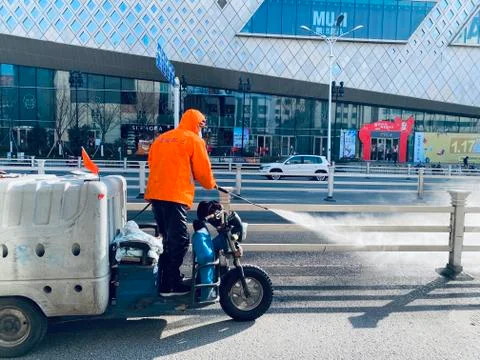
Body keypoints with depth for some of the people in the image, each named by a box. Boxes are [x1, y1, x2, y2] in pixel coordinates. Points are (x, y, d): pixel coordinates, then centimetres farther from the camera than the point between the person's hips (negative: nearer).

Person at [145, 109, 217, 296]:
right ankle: (169, 285, 2)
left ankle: (167, 278, 27)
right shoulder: (194, 140, -1)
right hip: (176, 196, -8)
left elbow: (152, 162, 20)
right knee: (179, 240, -1)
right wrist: (211, 185, 18)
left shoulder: (161, 138, 19)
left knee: (168, 238, 18)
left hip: (155, 194, 8)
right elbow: (202, 170, -1)